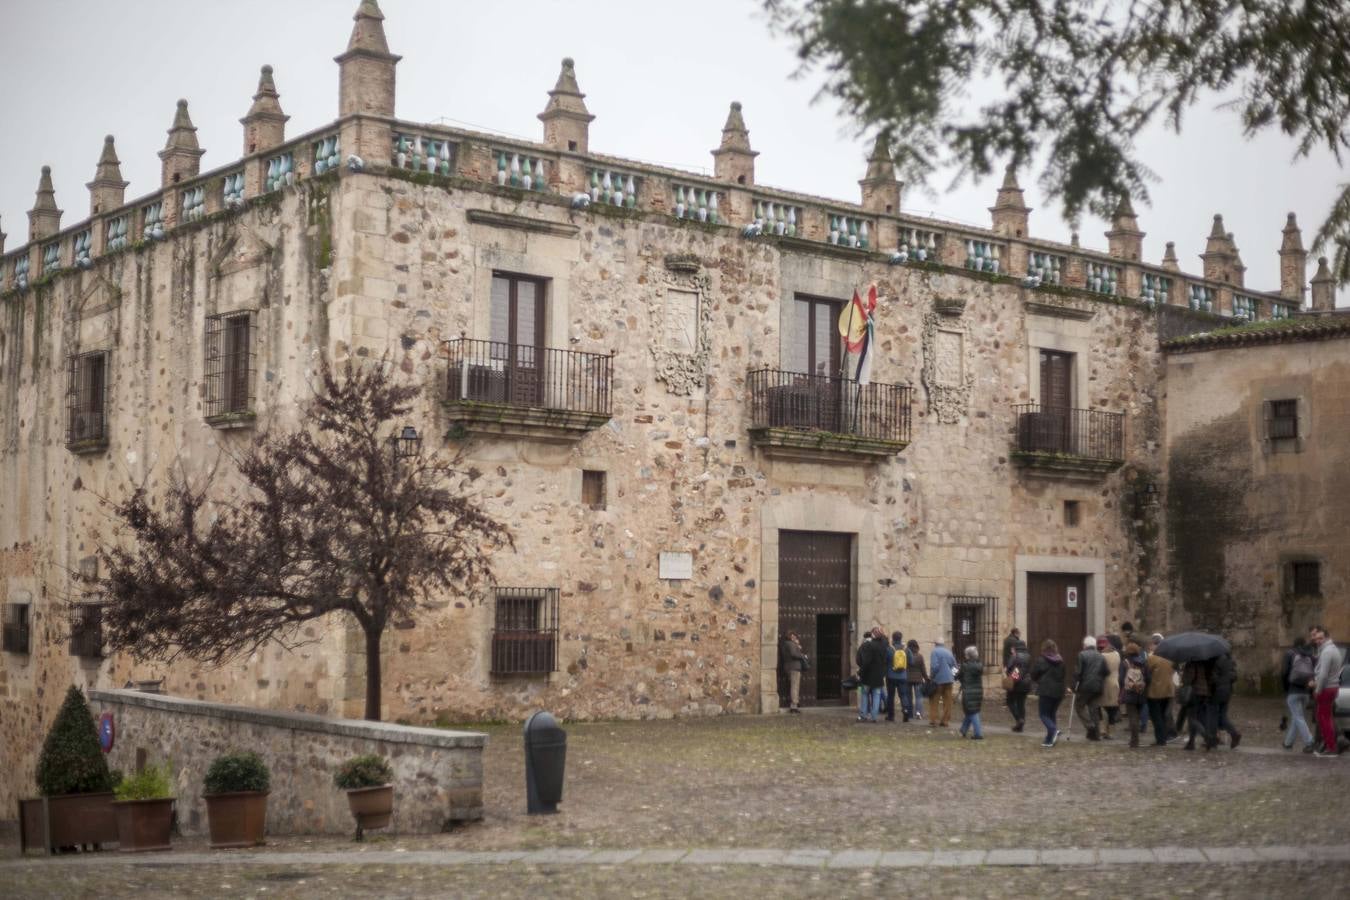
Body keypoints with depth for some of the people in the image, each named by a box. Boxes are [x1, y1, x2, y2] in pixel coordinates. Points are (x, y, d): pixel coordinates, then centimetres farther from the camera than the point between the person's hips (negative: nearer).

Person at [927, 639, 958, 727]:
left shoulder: (935, 651, -6)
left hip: (938, 680, -5)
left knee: (934, 700, 3)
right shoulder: (949, 652, 12)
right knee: (947, 702, 7)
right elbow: (955, 666, 14)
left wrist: (931, 676, -6)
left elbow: (934, 666, -17)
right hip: (949, 680, 5)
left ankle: (933, 719, -4)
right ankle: (945, 720, 7)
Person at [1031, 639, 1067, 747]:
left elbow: (1033, 675, -4)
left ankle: (1053, 730, -26)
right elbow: (1063, 676, 13)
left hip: (1046, 691, -6)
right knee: (1052, 714, 15)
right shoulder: (1060, 661, 7)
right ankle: (1049, 740, 13)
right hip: (1058, 691, 6)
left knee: (1043, 714, 1)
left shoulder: (1041, 660, -9)